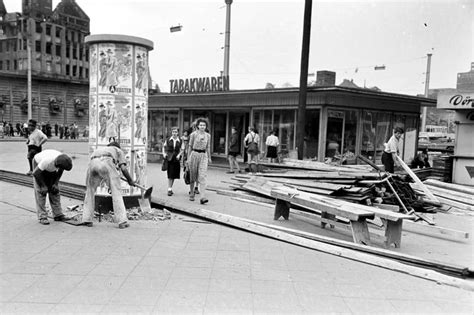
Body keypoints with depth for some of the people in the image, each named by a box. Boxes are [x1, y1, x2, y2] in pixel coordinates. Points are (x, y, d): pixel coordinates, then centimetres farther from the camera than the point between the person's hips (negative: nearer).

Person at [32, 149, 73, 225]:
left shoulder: (63, 160, -28)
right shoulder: (47, 161, -43)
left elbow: (60, 172, -6)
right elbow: (36, 173, -29)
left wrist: (55, 183, -12)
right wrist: (43, 186, -23)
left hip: (52, 170, 5)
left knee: (55, 190, -1)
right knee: (40, 191, -11)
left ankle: (58, 215, 4)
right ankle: (42, 217, -7)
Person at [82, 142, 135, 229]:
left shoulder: (98, 149, 46)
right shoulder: (119, 151, 34)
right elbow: (123, 168, 17)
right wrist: (130, 180, 31)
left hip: (93, 163, 3)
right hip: (107, 163, -3)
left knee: (90, 191, 22)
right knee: (116, 192, 4)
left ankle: (87, 220, 20)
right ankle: (122, 221, 0)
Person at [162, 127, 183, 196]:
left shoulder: (180, 141, 3)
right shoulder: (168, 140, 3)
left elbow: (182, 150, 5)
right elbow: (164, 147, 14)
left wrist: (179, 155, -11)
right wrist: (164, 153, 1)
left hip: (176, 159, 2)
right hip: (169, 158, -2)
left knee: (174, 175, 8)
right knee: (170, 175, -7)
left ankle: (170, 188, 24)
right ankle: (169, 189, -5)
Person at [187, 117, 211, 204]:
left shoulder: (208, 135, 7)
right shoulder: (193, 134, -1)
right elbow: (190, 146, 3)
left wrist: (209, 158, 19)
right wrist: (188, 158, 3)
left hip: (203, 156, 1)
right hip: (194, 154, -1)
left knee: (203, 176, -10)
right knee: (193, 175, 9)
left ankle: (203, 197, -17)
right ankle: (191, 193, 28)